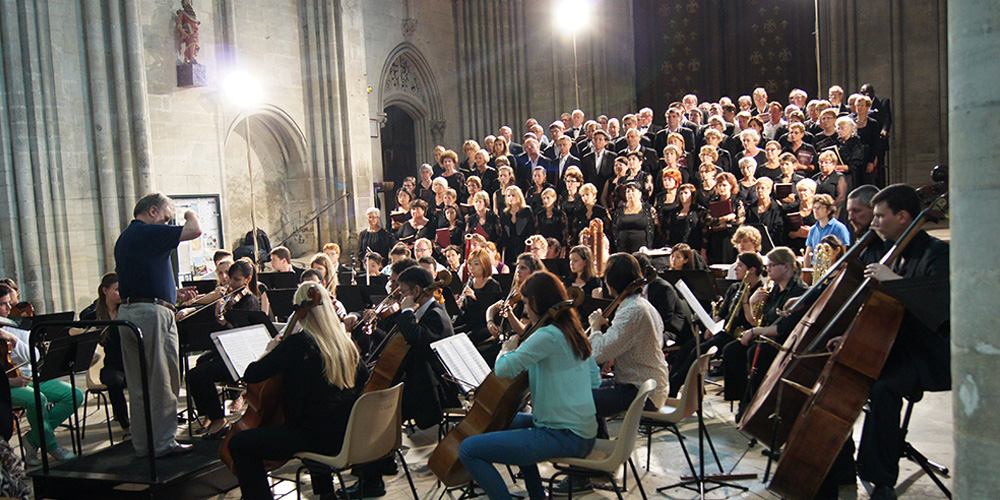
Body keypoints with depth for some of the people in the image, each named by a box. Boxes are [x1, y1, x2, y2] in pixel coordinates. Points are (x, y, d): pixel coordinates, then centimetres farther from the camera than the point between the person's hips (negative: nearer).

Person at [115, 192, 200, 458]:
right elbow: (195, 230, -15)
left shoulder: (124, 238, 19)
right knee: (162, 382, 0)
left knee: (138, 384, 13)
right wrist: (191, 215, 7)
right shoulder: (150, 233, -10)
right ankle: (164, 442, 6)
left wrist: (173, 293, 23)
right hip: (152, 313, -9)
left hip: (126, 313, 9)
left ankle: (142, 443, 21)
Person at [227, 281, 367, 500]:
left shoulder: (298, 342, -14)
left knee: (239, 444, 4)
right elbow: (363, 378, 19)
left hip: (318, 437, -7)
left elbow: (250, 375, -13)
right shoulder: (344, 342, 4)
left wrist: (270, 350, 5)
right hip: (347, 433, 7)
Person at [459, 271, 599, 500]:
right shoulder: (573, 331, 11)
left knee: (468, 449, -14)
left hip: (564, 437, -10)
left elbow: (504, 369, -25)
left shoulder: (548, 335, -17)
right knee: (509, 421, 36)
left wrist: (508, 349, -2)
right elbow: (595, 378, 21)